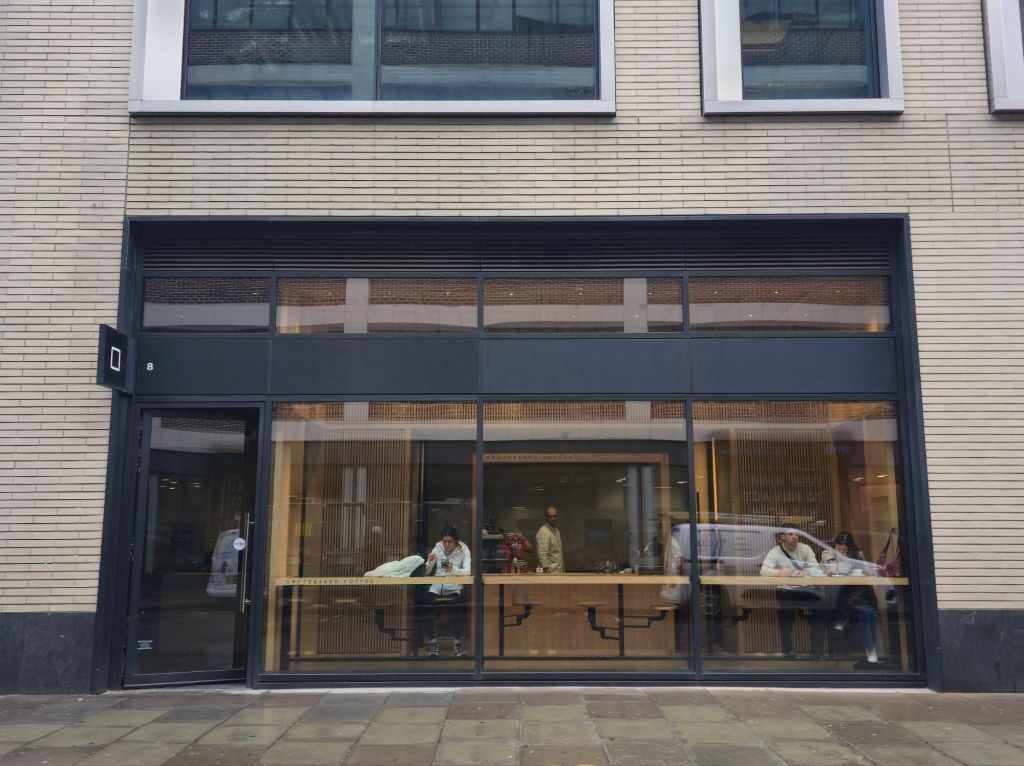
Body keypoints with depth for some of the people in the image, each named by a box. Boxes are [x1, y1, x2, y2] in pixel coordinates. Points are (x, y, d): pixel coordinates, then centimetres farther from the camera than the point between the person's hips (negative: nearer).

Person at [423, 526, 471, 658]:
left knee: (457, 612, -31)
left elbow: (468, 571, -19)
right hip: (437, 587, 2)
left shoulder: (463, 550, -6)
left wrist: (453, 570, -37)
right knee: (427, 610, -27)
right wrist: (429, 562, -21)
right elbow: (425, 572, 1)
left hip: (454, 589, -2)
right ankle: (433, 642, -14)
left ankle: (457, 642, -14)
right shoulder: (437, 548, 1)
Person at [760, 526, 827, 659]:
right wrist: (778, 572, -39)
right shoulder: (775, 552, -3)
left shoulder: (805, 549, 6)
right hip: (786, 589, -3)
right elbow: (763, 570, -17)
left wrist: (805, 573, -28)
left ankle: (817, 652, -6)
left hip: (806, 588, 3)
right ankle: (788, 651, -15)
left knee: (819, 611, -19)